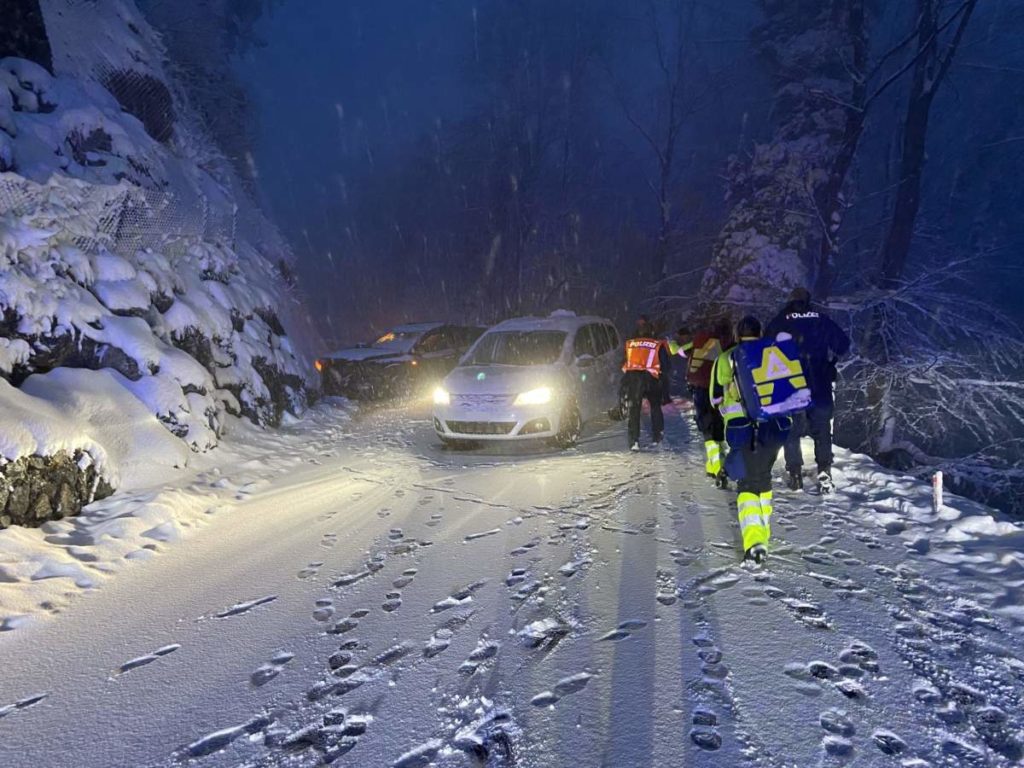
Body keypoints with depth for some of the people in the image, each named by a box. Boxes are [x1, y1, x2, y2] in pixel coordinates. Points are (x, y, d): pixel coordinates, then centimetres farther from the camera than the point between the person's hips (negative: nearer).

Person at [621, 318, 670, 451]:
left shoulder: (629, 344, 16)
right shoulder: (658, 345, 10)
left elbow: (624, 363, 20)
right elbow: (666, 366, 13)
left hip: (631, 377, 1)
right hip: (649, 377, -1)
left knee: (632, 410, 5)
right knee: (655, 406, 22)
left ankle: (634, 441, -6)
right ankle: (658, 436, 24)